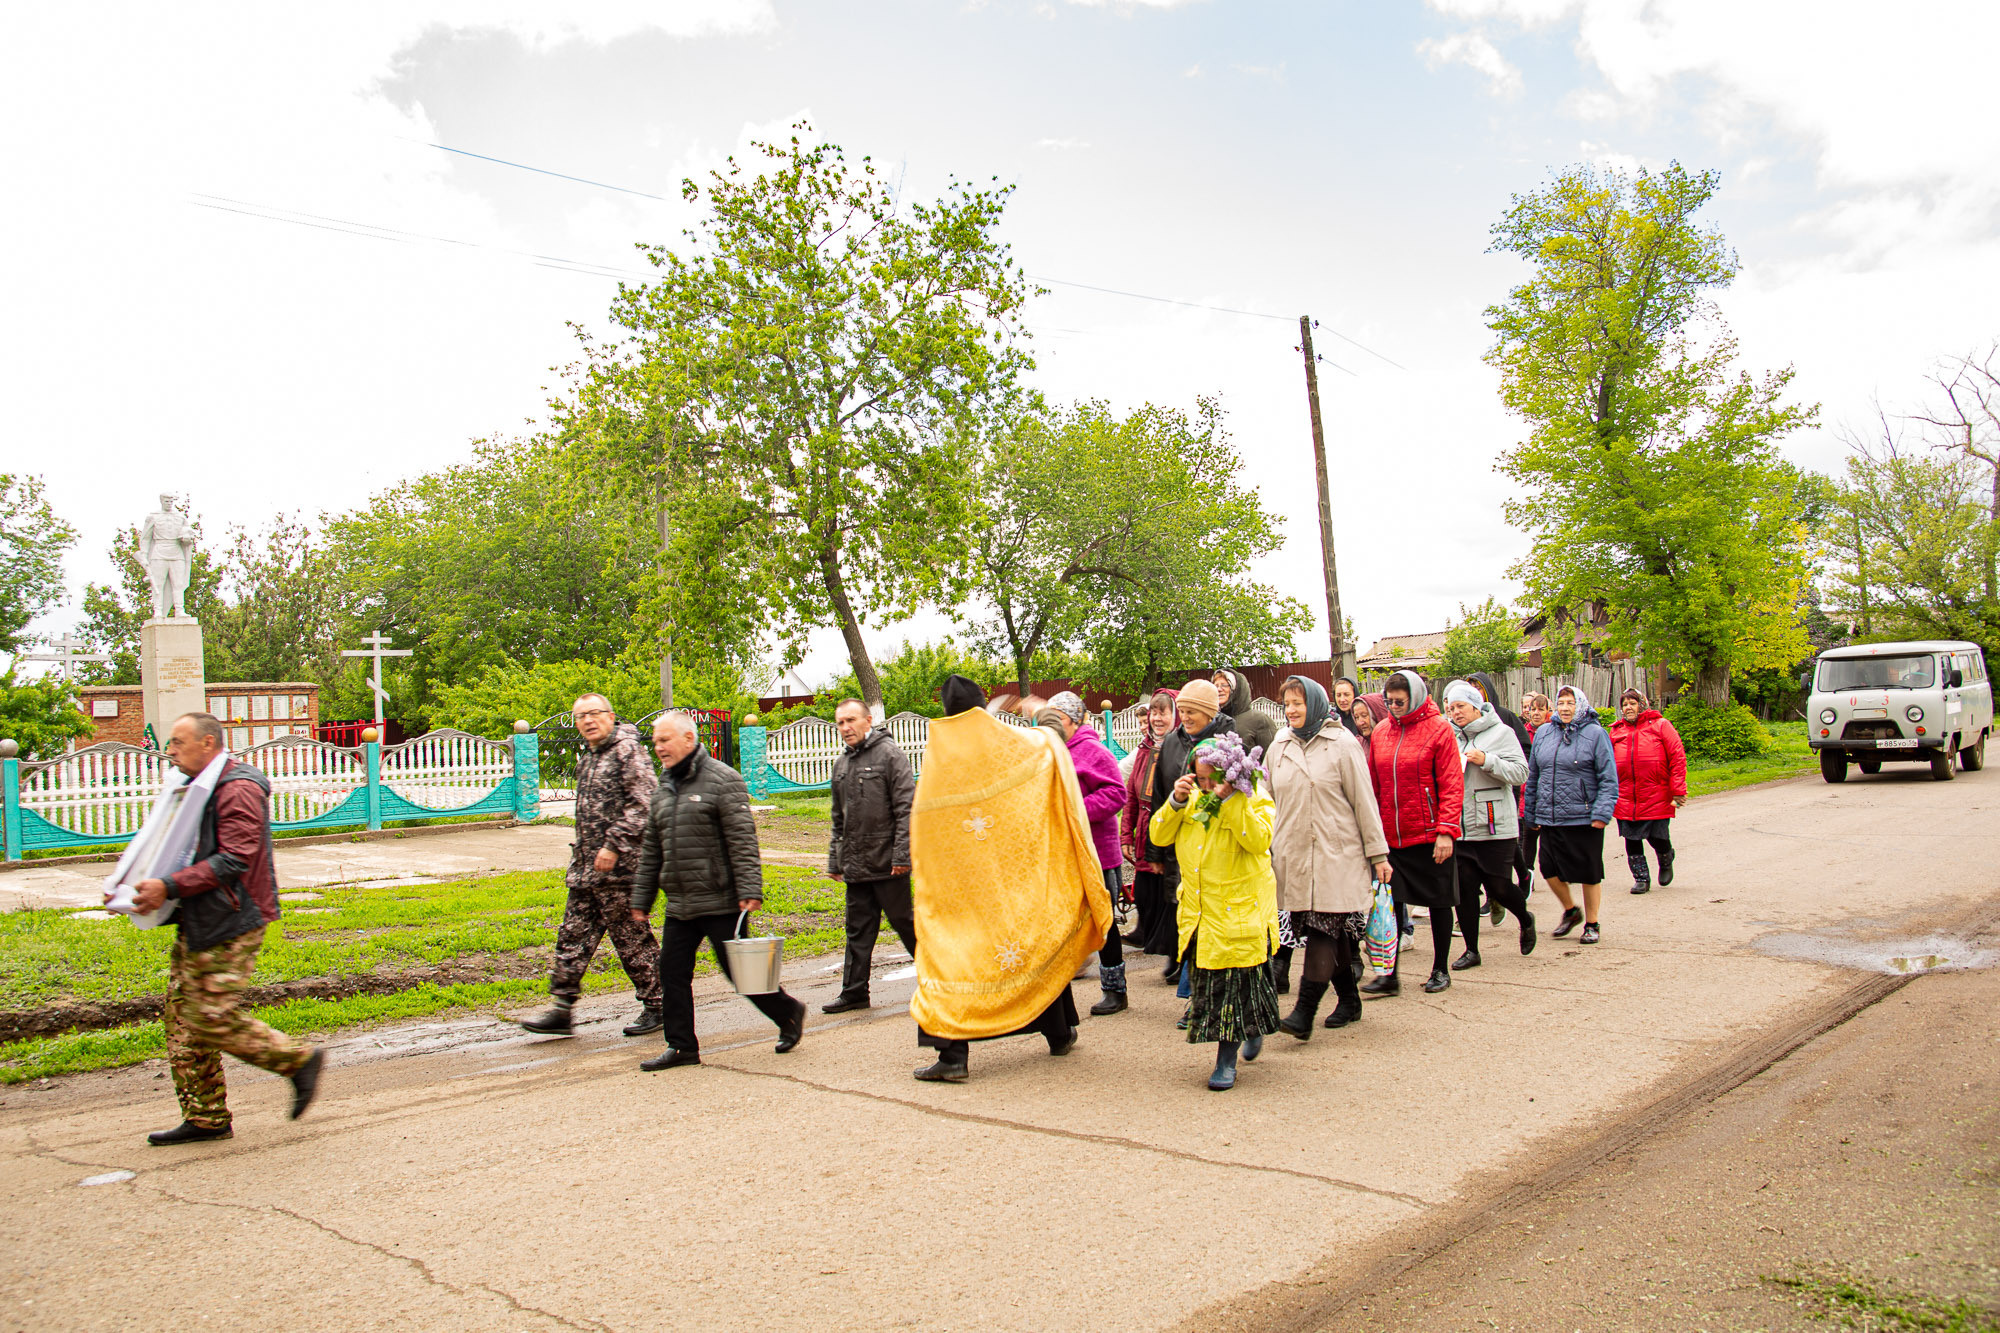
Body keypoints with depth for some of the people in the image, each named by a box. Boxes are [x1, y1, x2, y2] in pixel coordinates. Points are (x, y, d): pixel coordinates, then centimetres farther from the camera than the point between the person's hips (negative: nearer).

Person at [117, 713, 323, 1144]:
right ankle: (206, 1118, 16)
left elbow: (234, 859, -22)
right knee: (182, 1016, 9)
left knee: (214, 1019, -10)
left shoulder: (238, 790, -15)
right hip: (195, 923, 10)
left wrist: (169, 887, -26)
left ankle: (299, 1060, 7)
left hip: (229, 925, -10)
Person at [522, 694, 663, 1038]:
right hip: (585, 868, 9)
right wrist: (581, 853, 20)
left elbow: (644, 804, -20)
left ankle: (656, 1006, 13)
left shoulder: (627, 751, -11)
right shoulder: (587, 758, 17)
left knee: (632, 938, 0)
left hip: (619, 867, -8)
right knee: (573, 937, 8)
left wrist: (614, 846, -22)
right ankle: (561, 1008, 13)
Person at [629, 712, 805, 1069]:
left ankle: (788, 1012, 20)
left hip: (720, 903, -7)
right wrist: (641, 899, 18)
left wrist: (750, 890, -21)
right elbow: (651, 850, 20)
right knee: (672, 974, 6)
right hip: (679, 906, 7)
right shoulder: (663, 789, 15)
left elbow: (743, 840, -14)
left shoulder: (722, 780, -8)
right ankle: (682, 1046, 17)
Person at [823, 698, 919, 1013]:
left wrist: (902, 855, -18)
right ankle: (854, 992, 15)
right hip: (855, 865, 7)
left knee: (903, 921, 2)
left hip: (887, 863, -7)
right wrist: (835, 860, 19)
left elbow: (906, 808, -13)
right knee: (858, 930, 9)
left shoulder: (889, 754, -7)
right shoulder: (842, 764, 15)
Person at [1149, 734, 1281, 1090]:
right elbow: (1159, 835, 6)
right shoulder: (1193, 798, 9)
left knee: (1235, 982, -4)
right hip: (1198, 910, 5)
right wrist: (1176, 801, -9)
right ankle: (1253, 1027, 34)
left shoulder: (1255, 800, -5)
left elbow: (1260, 840, -24)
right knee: (1206, 981, 10)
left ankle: (1226, 1061, 7)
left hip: (1240, 910, -5)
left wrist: (1229, 799, -26)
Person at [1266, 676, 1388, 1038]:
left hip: (1336, 855, -4)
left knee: (1324, 929, -10)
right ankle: (1349, 1001, 21)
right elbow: (1272, 802, 18)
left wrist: (1377, 852, -2)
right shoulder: (1280, 747, 11)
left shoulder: (1342, 744, -2)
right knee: (1330, 933, 7)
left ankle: (1304, 1012, -13)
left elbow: (1364, 800, -1)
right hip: (1293, 855, 4)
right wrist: (1267, 847, 15)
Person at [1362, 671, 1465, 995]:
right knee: (1390, 901, 3)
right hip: (1390, 836, 4)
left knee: (1438, 902, 9)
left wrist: (1446, 830, -17)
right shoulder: (1381, 732, 7)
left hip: (1428, 835, -4)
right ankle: (1389, 974, 11)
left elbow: (1452, 785, -10)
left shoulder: (1438, 728, -7)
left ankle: (1440, 970, 23)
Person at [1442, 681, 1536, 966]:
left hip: (1495, 827, -4)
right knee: (1464, 887, 3)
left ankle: (1526, 920, 34)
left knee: (1498, 886, 1)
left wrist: (1486, 760, -18)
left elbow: (1520, 772, -9)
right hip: (1459, 828, 4)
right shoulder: (1451, 735, 10)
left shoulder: (1501, 732, -2)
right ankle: (1471, 950, 14)